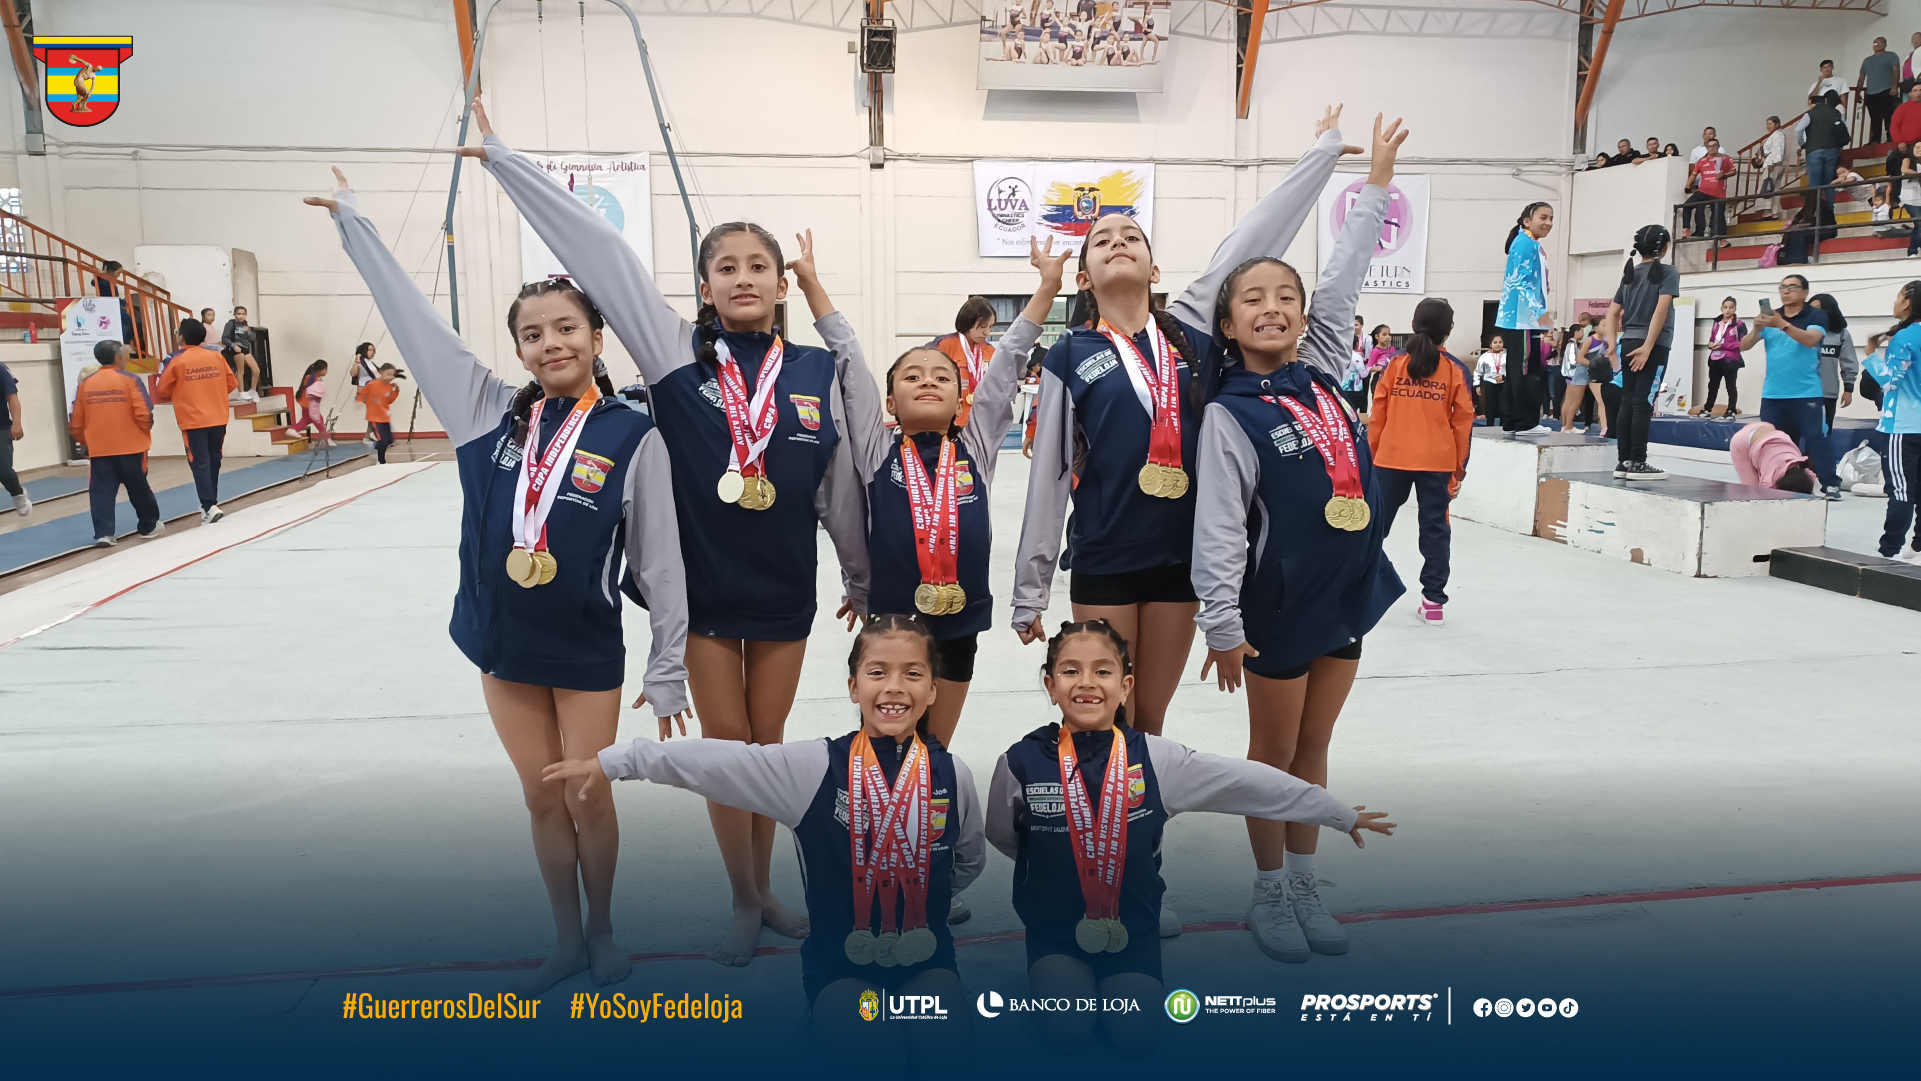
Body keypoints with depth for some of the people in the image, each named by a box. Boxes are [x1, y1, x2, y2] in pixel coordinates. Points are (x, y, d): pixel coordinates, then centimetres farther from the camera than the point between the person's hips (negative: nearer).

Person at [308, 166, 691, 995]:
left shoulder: (632, 437, -13)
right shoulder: (493, 413, -3)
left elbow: (660, 563, -11)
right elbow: (418, 322, 4)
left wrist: (668, 669, -9)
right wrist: (352, 221, 10)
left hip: (587, 653, -3)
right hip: (503, 644, 3)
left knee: (588, 798, 9)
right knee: (543, 800, 14)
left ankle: (603, 934, 32)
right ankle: (567, 941, 31)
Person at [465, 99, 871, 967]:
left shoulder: (816, 369, -3)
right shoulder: (678, 354, -5)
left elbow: (842, 485, 5)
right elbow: (598, 252, -8)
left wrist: (861, 579, 14)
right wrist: (502, 156, -7)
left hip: (785, 587, 1)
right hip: (701, 584, -1)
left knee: (768, 742, 14)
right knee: (725, 745, 9)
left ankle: (765, 888, 34)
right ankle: (743, 903, 27)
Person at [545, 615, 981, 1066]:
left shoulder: (952, 775, -6)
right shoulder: (813, 767, -12)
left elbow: (970, 860, 13)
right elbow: (710, 761, -10)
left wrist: (926, 902, 5)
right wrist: (610, 762, -9)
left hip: (926, 960, 1)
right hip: (839, 962, -1)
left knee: (946, 1052, -24)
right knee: (879, 1050, -25)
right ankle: (836, 1013, 4)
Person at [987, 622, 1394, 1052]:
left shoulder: (1154, 758, -14)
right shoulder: (1022, 762, -16)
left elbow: (1247, 781, -8)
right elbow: (1002, 837, 2)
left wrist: (1342, 816, -1)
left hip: (1132, 929, 1)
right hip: (1054, 931, -1)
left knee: (1136, 1040, -10)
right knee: (1066, 1035, -16)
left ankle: (1118, 979, 21)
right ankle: (1052, 976, 17)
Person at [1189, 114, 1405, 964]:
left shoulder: (1319, 372, 4)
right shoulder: (1229, 412, -14)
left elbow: (1344, 279, 10)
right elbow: (1218, 527, -18)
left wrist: (1378, 180, 15)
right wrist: (1222, 623, -21)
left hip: (1349, 590, 6)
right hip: (1280, 604, -6)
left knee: (1314, 748, 16)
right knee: (1273, 753, 10)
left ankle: (1304, 887, 30)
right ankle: (1269, 895, 26)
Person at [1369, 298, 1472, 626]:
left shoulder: (1396, 364, 0)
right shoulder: (1455, 370, -1)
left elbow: (1378, 414, 1)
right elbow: (1463, 422, 1)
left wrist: (1372, 456, 11)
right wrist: (1459, 469, 8)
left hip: (1391, 458, 1)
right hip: (1437, 462, 0)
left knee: (1376, 523, 11)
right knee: (1434, 529, 5)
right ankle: (1434, 601, 7)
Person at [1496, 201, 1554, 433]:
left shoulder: (1533, 246, 21)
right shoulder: (1525, 244, -10)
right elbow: (1521, 282, -19)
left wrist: (1543, 313, 23)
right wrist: (1541, 313, -22)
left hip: (1520, 318, 10)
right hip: (1522, 318, -10)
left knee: (1517, 371, 10)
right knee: (1525, 371, -8)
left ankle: (1511, 421, 13)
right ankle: (1526, 422, -6)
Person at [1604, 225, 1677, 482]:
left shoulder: (1629, 274, 15)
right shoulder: (1668, 273, -3)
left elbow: (1612, 312, 10)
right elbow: (1661, 309, -15)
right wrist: (1648, 347, -18)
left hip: (1628, 343, 6)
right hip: (1654, 345, -6)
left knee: (1627, 403, 6)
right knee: (1643, 404, -6)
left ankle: (1623, 462, 7)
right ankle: (1637, 463, -6)